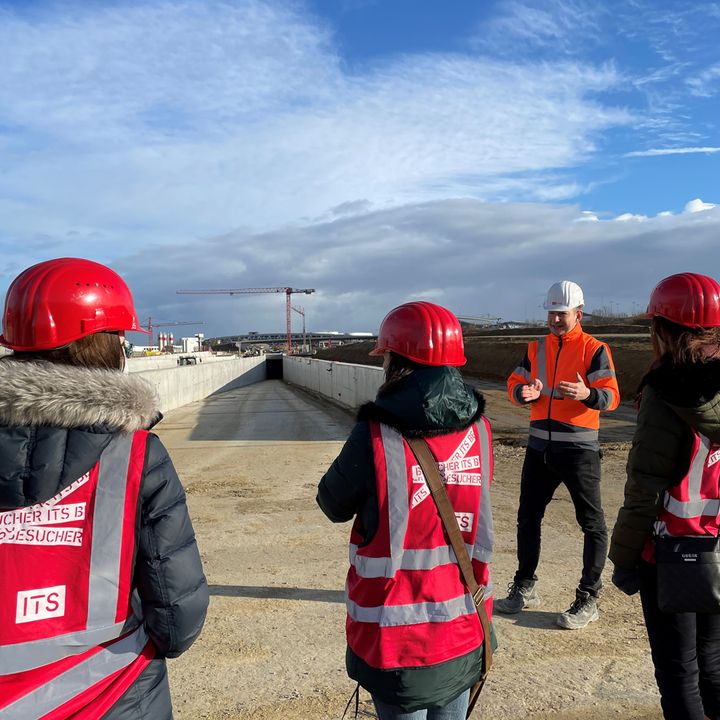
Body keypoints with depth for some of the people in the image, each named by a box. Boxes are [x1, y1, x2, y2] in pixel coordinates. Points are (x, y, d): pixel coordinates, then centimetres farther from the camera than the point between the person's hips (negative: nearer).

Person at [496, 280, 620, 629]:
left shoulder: (594, 349, -6)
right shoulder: (536, 347, 10)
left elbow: (611, 396, -14)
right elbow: (515, 382, 8)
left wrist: (587, 394, -35)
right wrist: (525, 392, -15)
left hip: (579, 449, -5)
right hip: (540, 446, 6)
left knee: (592, 524, 2)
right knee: (528, 518, 13)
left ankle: (587, 600, 15)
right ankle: (524, 588, 29)